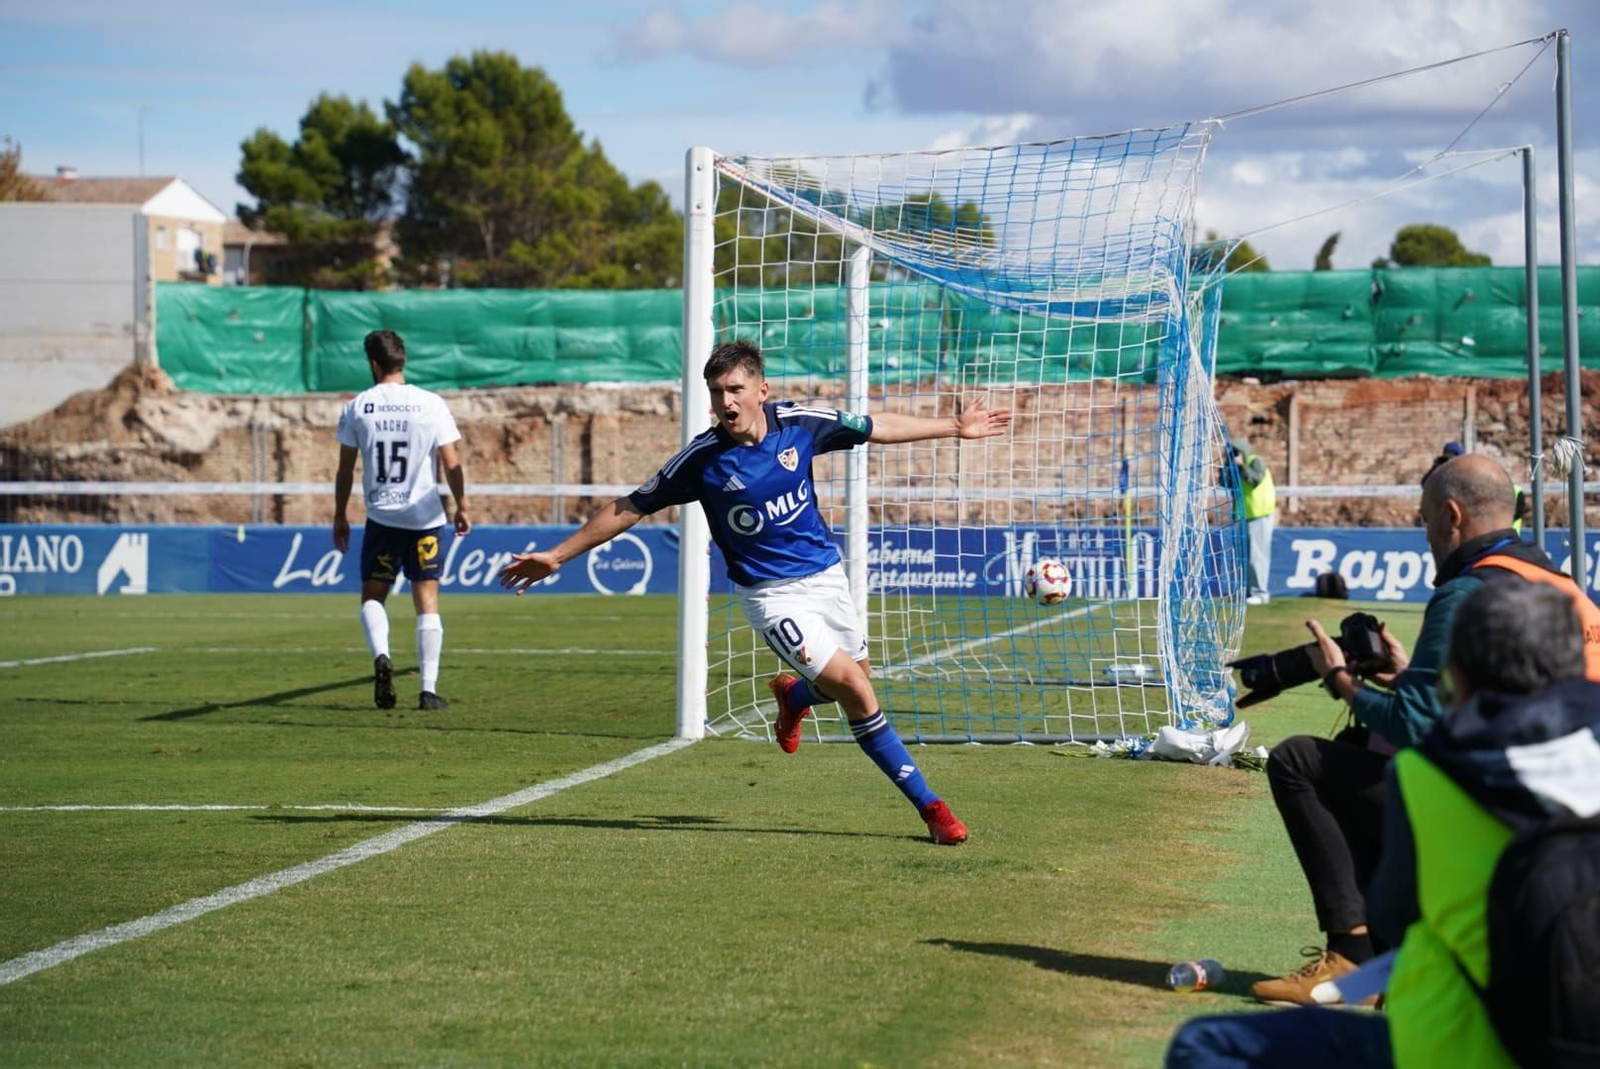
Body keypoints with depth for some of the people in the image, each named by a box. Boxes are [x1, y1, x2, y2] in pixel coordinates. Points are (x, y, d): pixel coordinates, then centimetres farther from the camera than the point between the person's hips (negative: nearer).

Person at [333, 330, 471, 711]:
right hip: (425, 518, 0)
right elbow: (452, 465, -1)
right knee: (427, 600, 5)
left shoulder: (357, 408, -2)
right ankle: (429, 689, 0)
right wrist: (461, 507, 13)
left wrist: (340, 517, 13)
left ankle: (381, 656, -14)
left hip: (381, 518, 0)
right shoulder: (431, 404, -4)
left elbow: (345, 469, 2)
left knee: (372, 595, 14)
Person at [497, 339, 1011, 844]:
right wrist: (557, 555, -5)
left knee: (857, 683, 15)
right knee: (853, 688, -17)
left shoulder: (798, 423, -7)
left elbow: (877, 426, 9)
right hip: (771, 594, -4)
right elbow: (631, 507, -5)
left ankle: (793, 695, 51)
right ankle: (927, 803, -5)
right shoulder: (702, 459, -14)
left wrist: (955, 427, 16)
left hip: (826, 575, 4)